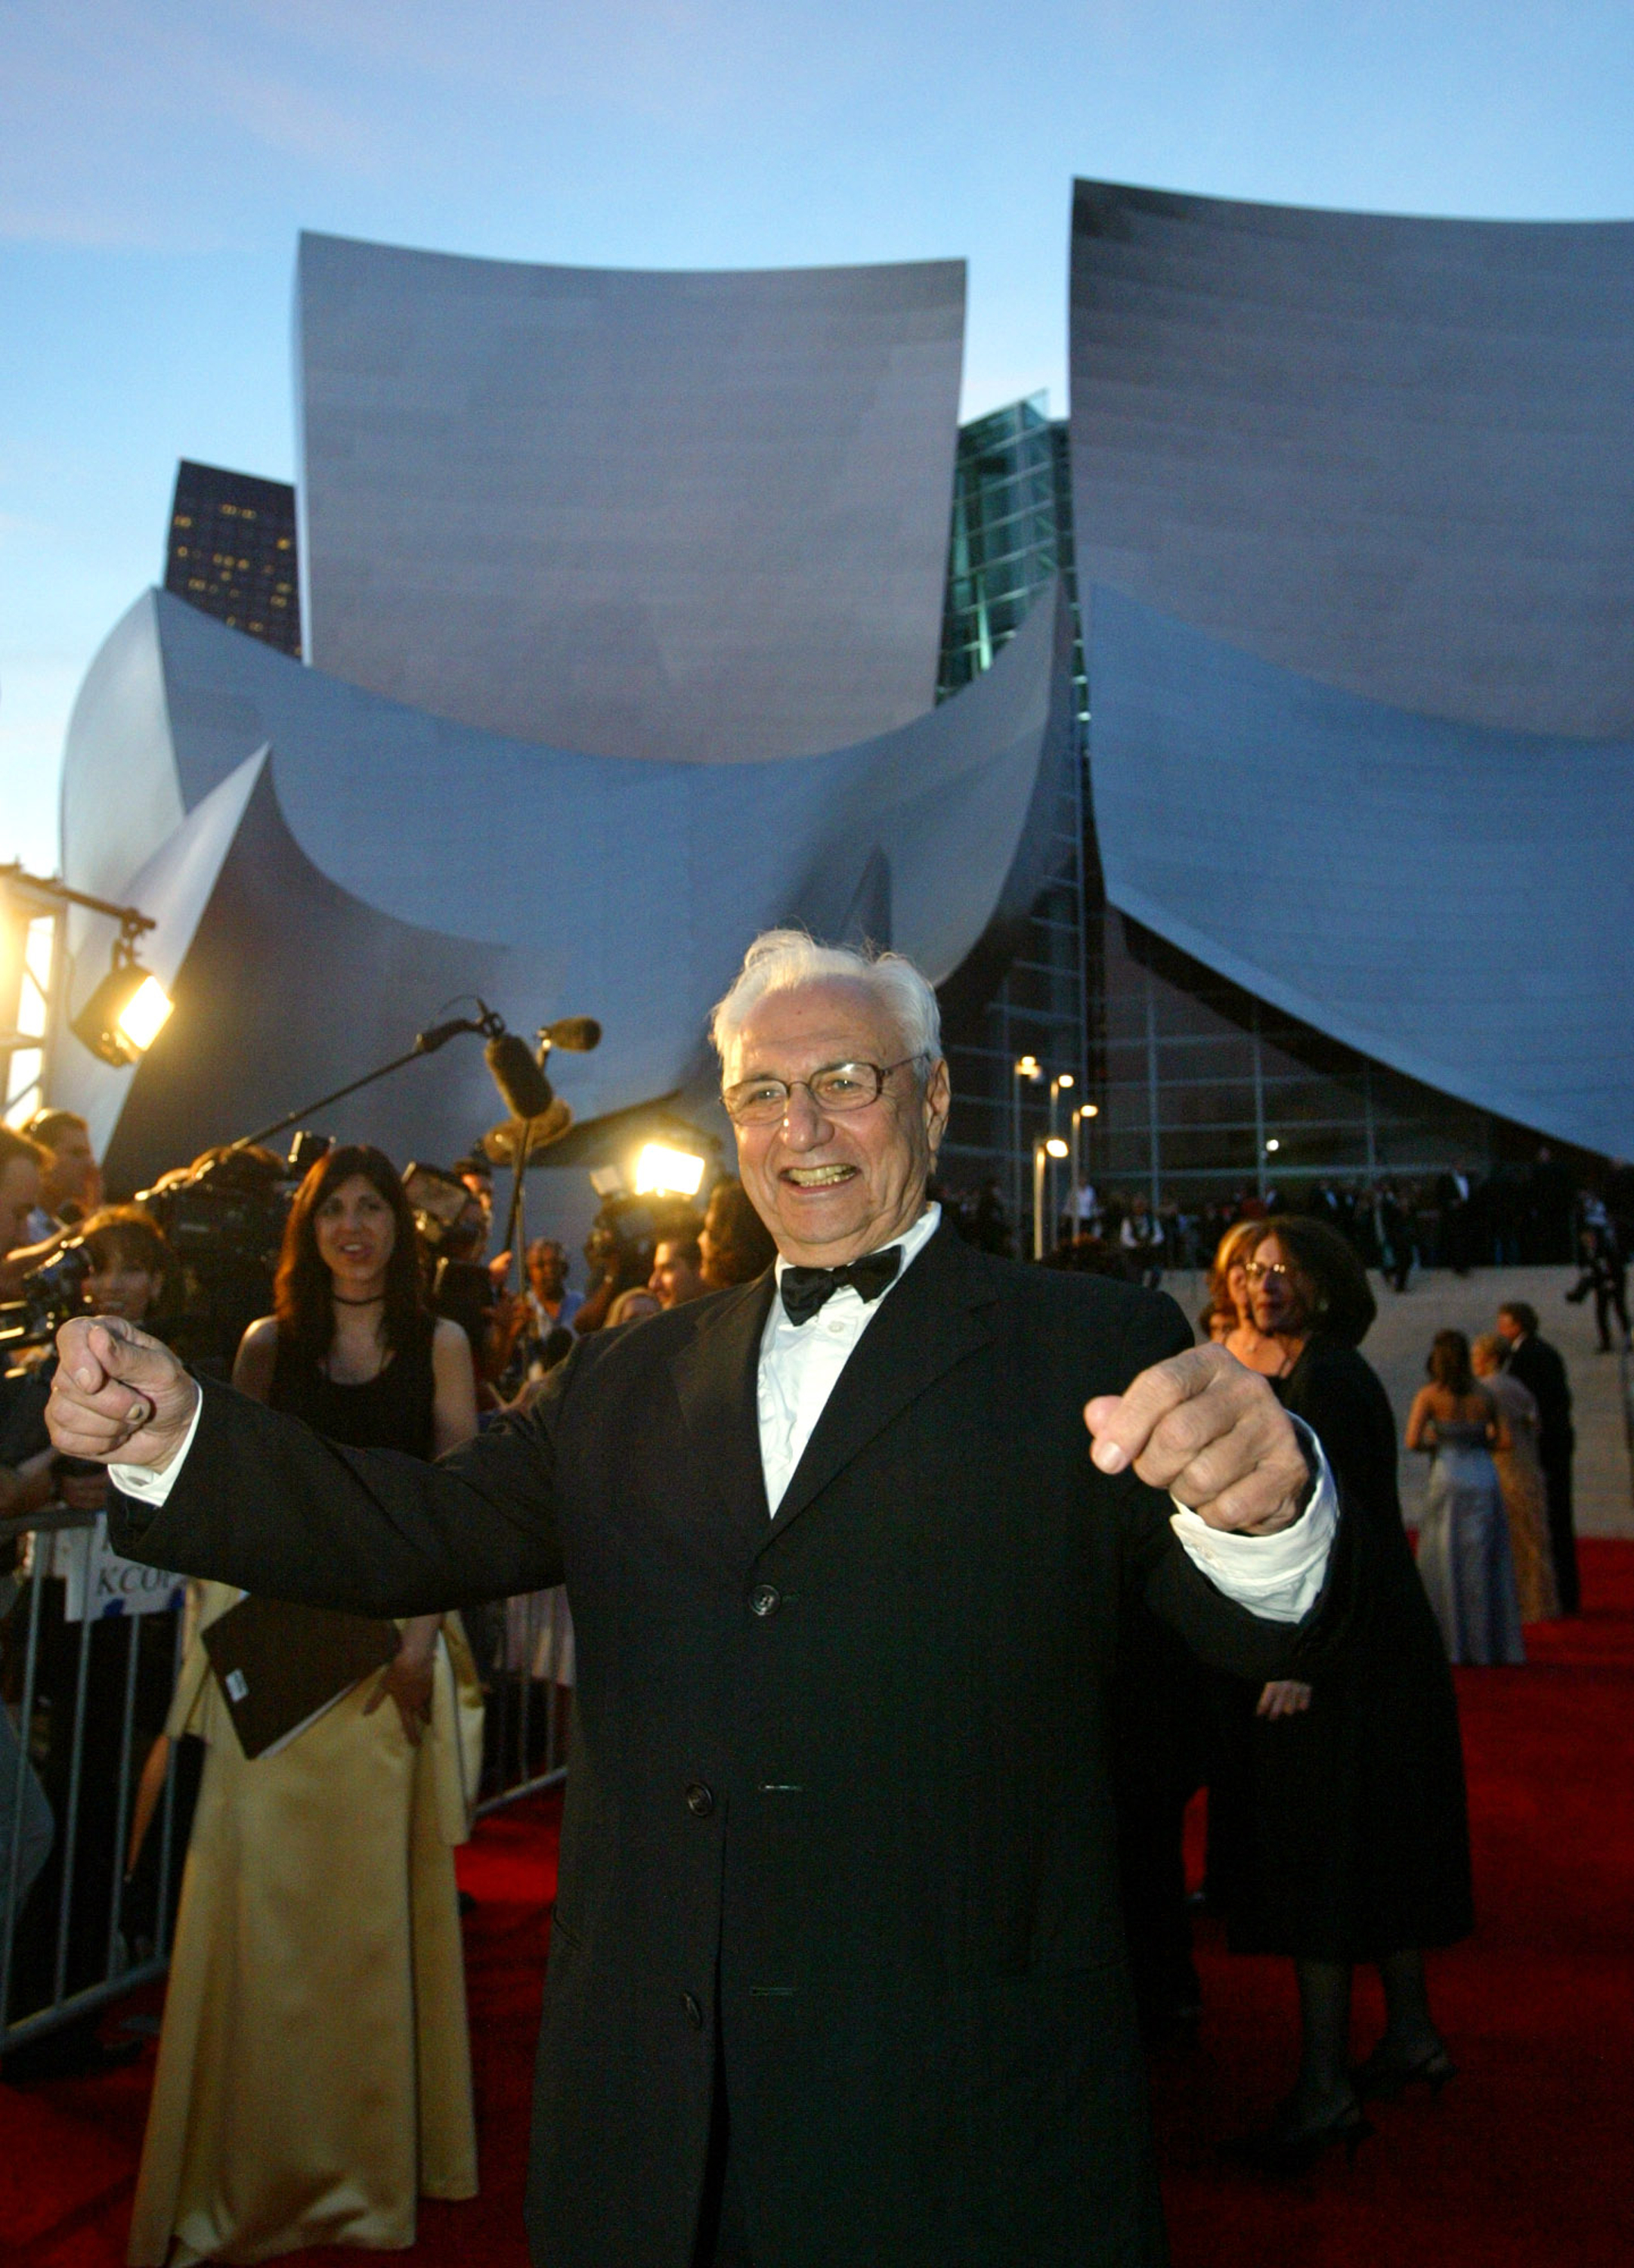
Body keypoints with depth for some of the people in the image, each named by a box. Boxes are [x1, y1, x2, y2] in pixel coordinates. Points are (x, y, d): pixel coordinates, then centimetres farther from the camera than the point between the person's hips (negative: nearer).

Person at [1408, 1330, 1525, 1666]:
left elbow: (1412, 1441, -12)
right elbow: (1504, 1440, 5)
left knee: (1446, 1565, 4)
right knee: (1486, 1564, 11)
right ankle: (1492, 1643, 15)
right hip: (1484, 1481, 3)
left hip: (1448, 1482, -3)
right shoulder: (1483, 1396, 4)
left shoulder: (1429, 1395, -6)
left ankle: (1451, 1645, 5)